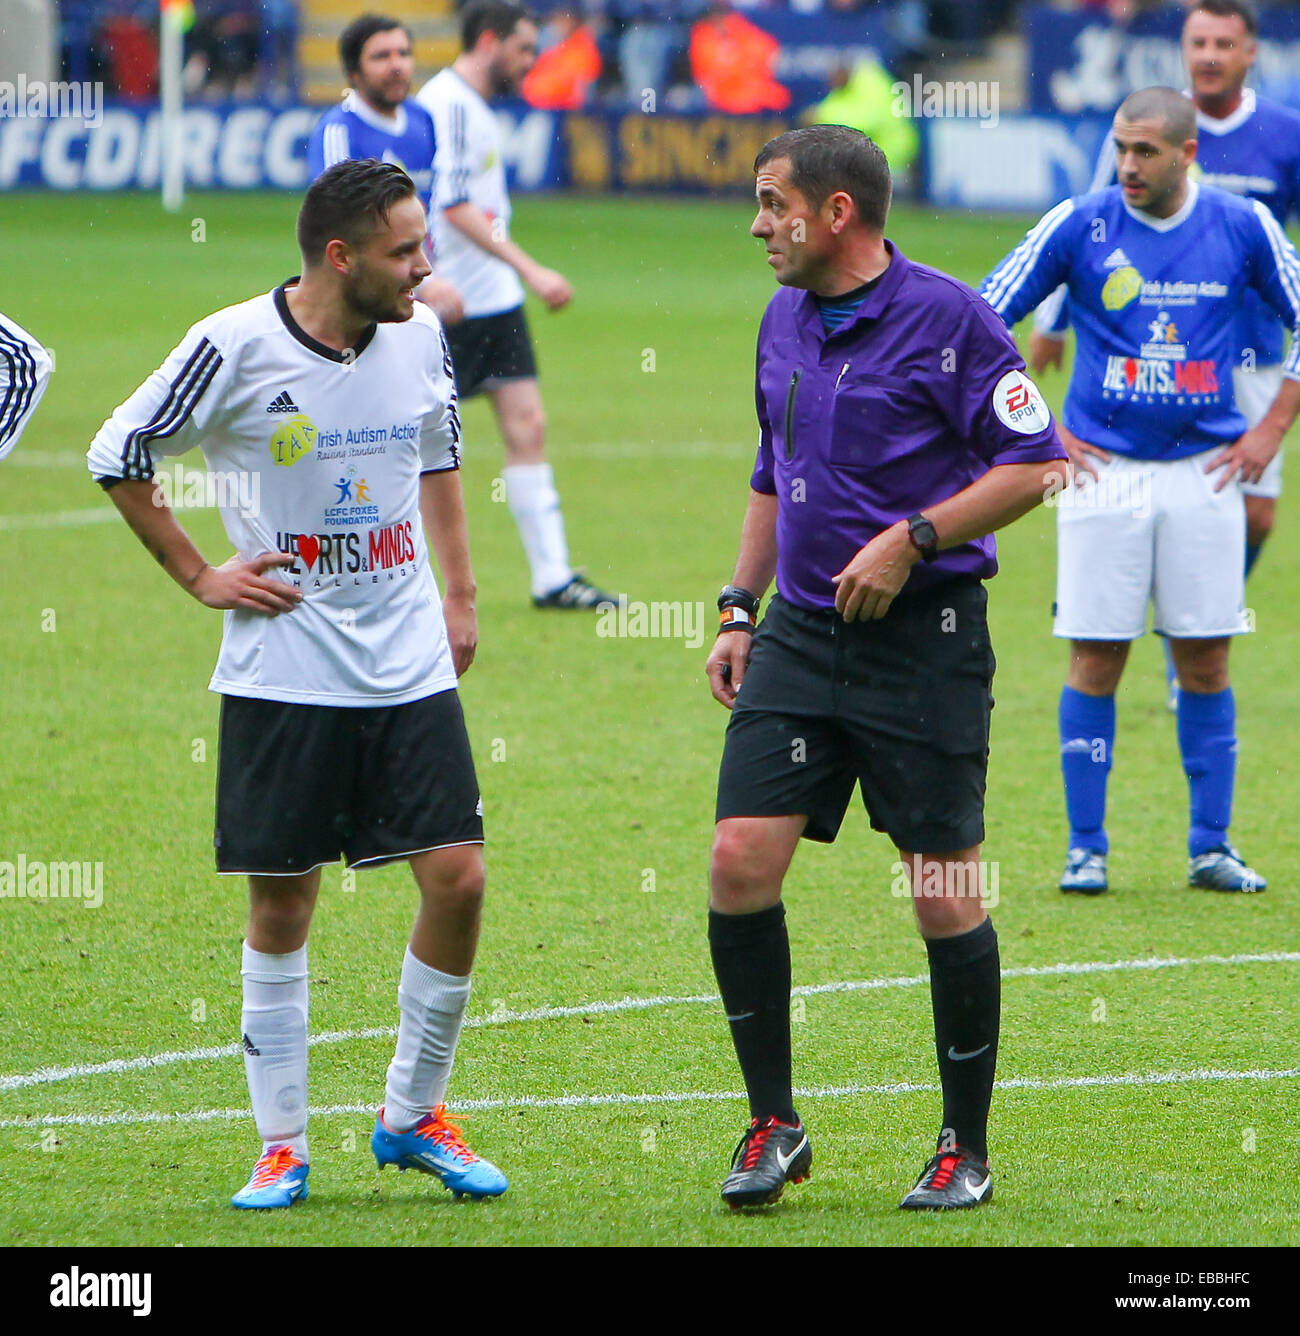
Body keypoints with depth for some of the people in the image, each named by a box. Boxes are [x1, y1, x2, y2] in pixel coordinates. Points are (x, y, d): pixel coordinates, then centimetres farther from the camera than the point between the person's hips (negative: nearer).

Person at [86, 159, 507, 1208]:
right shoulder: (233, 349, -12)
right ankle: (282, 1147, 13)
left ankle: (414, 1116, 13)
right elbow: (118, 456, 0)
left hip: (410, 670, 4)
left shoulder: (421, 337, 2)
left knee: (457, 877, -5)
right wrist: (201, 577, -1)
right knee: (282, 905, 1)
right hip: (283, 676, -4)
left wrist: (460, 595, 17)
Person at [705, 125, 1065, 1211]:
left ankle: (967, 1148, 12)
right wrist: (739, 608, 17)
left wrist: (914, 538, -18)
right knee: (740, 862, -7)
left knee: (946, 896, -2)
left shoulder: (944, 316, -10)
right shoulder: (784, 322, 12)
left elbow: (1033, 465, -10)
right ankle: (774, 1127, 5)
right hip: (801, 633, 6)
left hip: (924, 638, -6)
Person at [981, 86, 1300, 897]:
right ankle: (1086, 849, 4)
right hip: (1104, 467, -1)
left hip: (1205, 471, 1)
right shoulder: (1079, 225, -4)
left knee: (1205, 663, 2)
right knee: (1097, 661, -3)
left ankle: (1211, 847, 10)